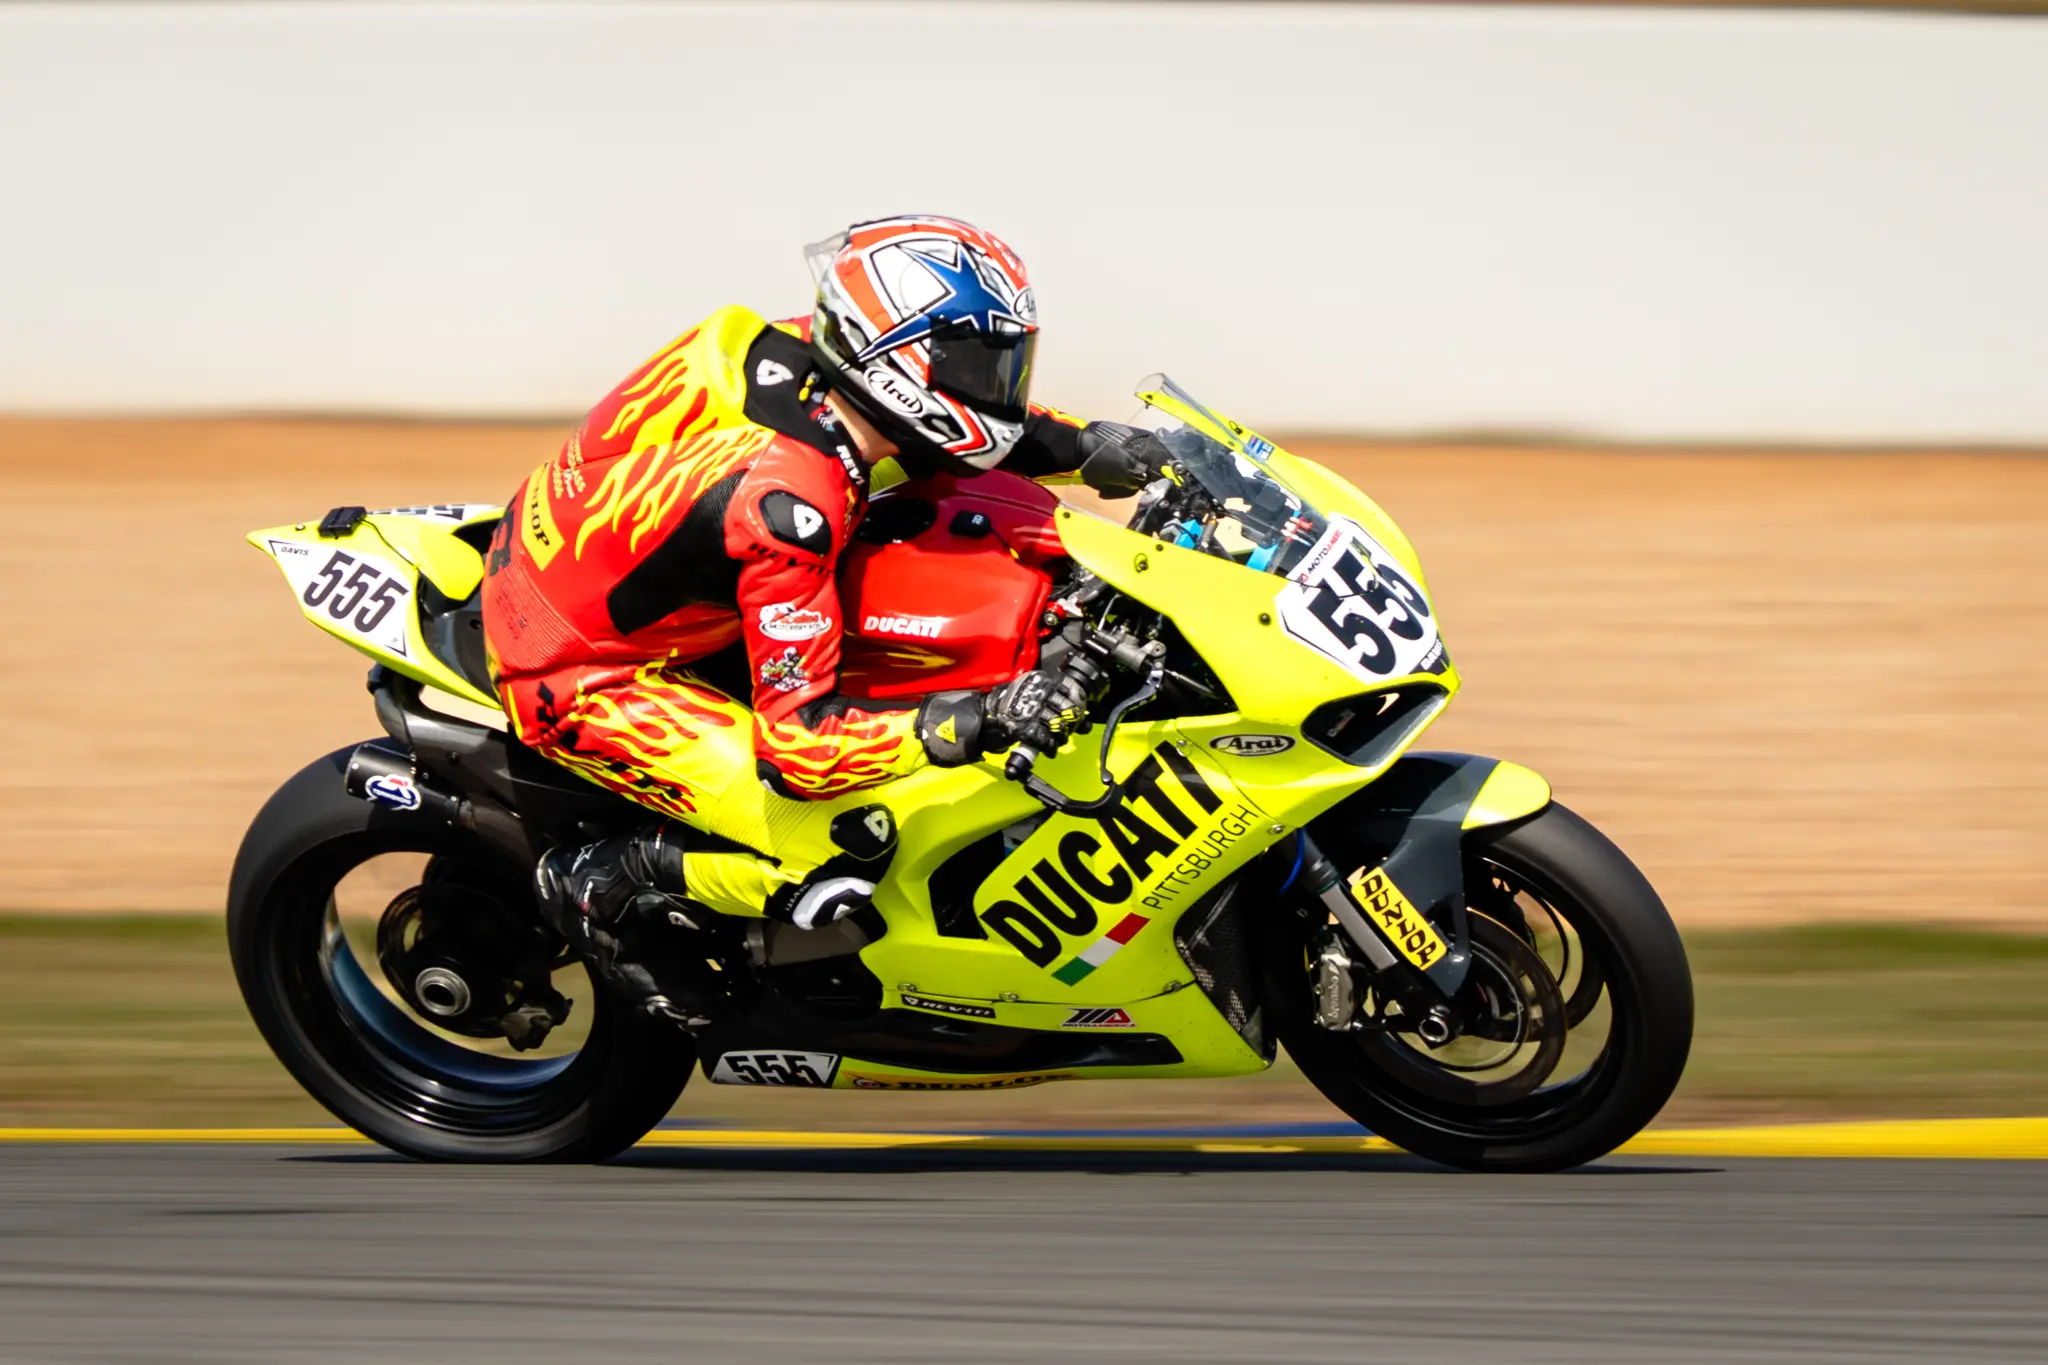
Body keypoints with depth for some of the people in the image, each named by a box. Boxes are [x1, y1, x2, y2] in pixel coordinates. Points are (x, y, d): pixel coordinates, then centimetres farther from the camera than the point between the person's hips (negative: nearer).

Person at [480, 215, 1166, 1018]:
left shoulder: (797, 357, -10)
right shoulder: (789, 505, -33)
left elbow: (939, 424, 12)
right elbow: (799, 742, -31)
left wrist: (1083, 447, -1)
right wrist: (973, 723, -36)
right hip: (578, 681, -9)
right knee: (849, 848, -17)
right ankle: (604, 880, -1)